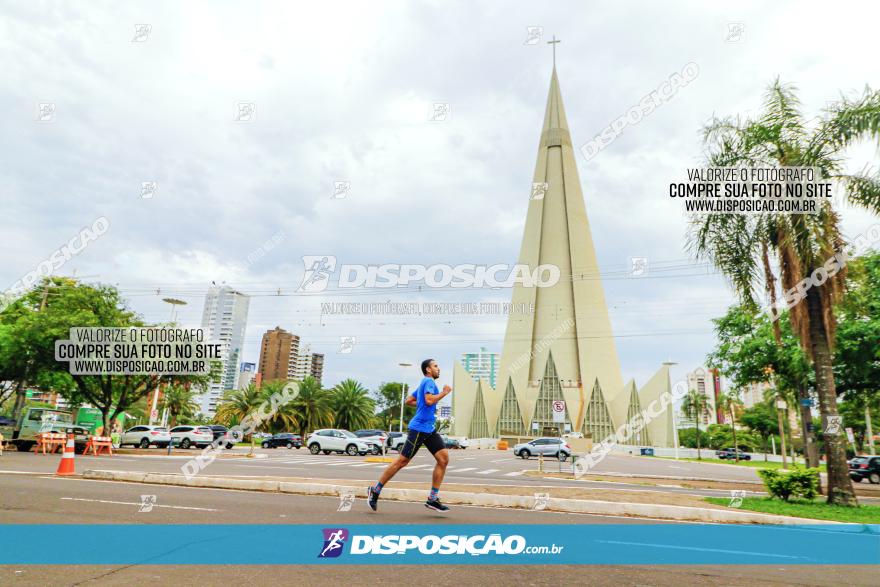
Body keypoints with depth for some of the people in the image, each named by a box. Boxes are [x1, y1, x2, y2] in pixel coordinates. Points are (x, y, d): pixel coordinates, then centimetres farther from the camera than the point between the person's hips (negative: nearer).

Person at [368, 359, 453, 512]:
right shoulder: (428, 381, -8)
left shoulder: (423, 384, 21)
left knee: (444, 458, -3)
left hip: (429, 430, 10)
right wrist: (444, 392, -13)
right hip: (419, 428, -10)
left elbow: (408, 401, 27)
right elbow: (429, 400, -26)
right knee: (402, 461, -2)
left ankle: (433, 499, 1)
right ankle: (375, 490, 13)